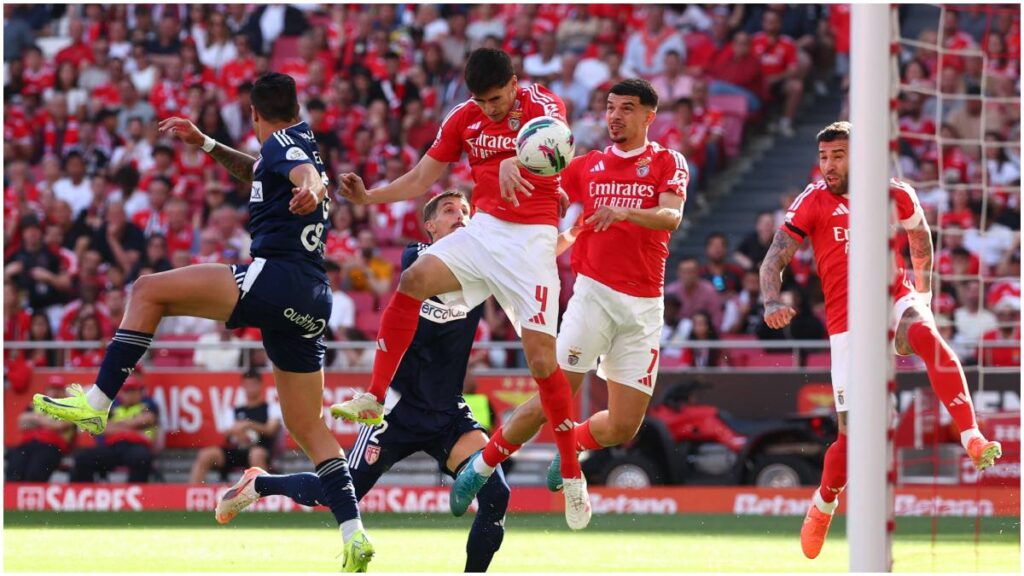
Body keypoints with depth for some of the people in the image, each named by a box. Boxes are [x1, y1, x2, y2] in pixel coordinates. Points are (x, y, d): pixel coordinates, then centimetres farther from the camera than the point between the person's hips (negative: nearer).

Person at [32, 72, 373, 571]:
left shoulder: (281, 143, 2)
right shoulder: (301, 146, 29)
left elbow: (305, 172, -22)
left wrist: (309, 189, -44)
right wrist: (206, 144, 43)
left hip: (274, 277, -9)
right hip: (311, 301, 9)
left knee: (149, 291, -4)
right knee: (307, 426, 11)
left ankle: (97, 403, -12)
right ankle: (353, 534, 0)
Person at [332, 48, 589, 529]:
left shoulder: (543, 105, -10)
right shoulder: (463, 118, 5)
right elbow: (419, 181, 11)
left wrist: (515, 162, -58)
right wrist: (369, 196, -8)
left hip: (531, 239, -4)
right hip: (483, 230, 4)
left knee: (541, 355, -13)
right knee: (415, 279, -23)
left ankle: (572, 475, 0)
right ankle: (373, 399, -17)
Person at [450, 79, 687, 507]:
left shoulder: (668, 162, 6)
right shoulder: (588, 165, 13)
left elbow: (672, 216, -12)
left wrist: (623, 211, -29)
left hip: (644, 306, 0)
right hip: (594, 292, 0)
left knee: (624, 427, -2)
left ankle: (573, 444, 29)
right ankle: (482, 465, 6)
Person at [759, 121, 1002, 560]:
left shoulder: (895, 194, 1)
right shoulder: (813, 202, -4)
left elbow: (919, 234, 22)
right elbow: (774, 261, -7)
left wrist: (923, 289, 21)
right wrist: (772, 301, -26)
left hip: (895, 301, 1)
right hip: (847, 321, -1)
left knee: (928, 338, -36)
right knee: (853, 432, -4)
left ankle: (973, 442, -42)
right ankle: (822, 508, 24)